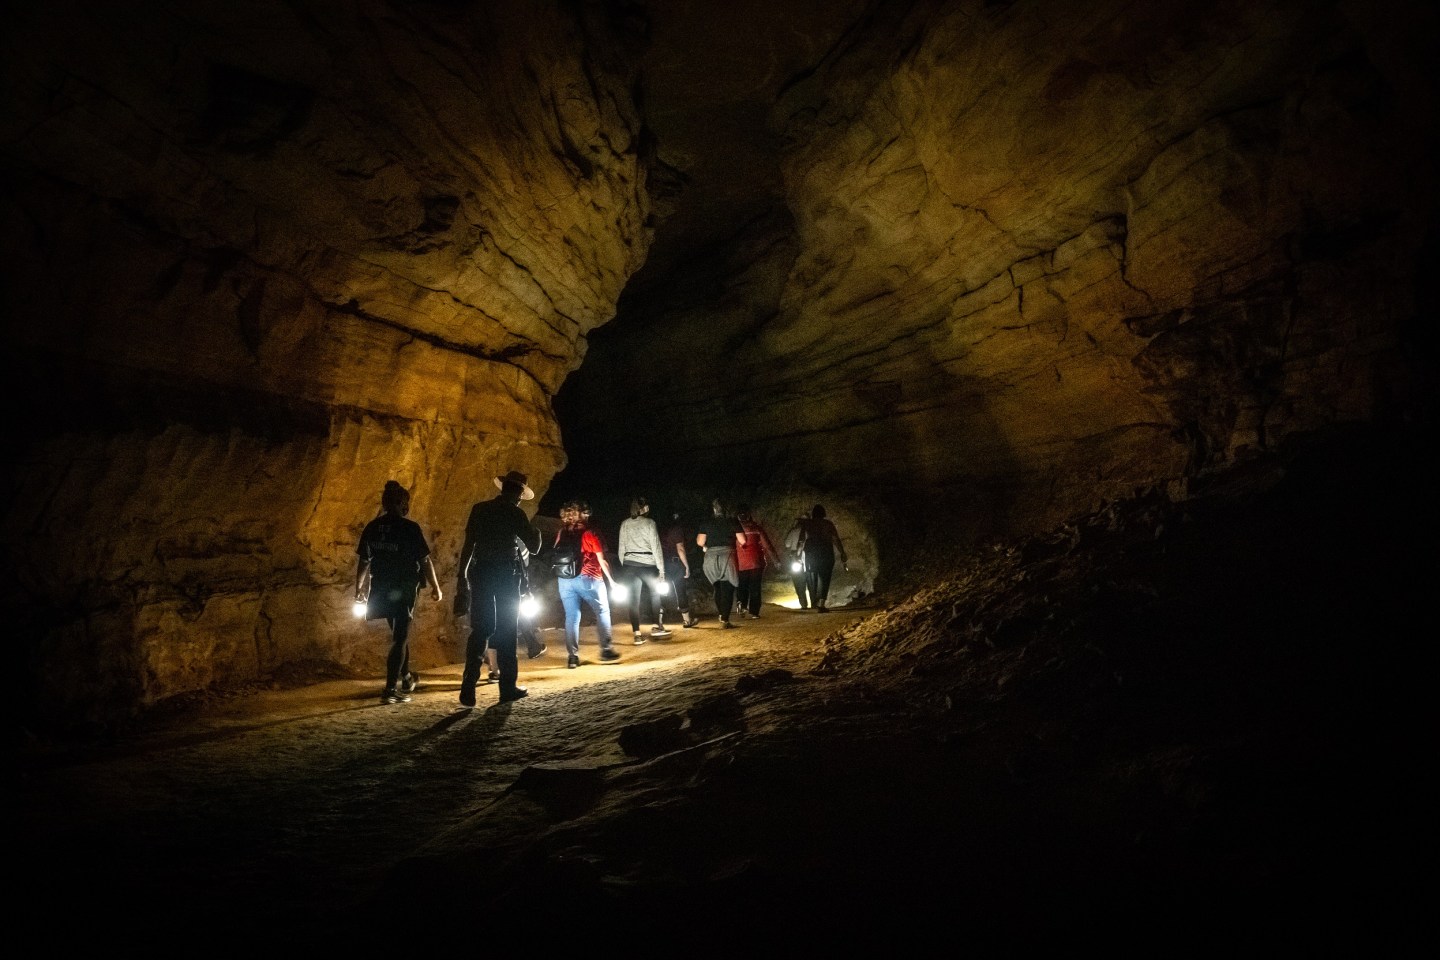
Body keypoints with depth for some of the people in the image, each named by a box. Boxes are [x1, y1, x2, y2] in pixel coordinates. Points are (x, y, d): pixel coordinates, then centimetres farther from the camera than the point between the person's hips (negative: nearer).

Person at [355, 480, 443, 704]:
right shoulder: (410, 528, -12)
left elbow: (362, 561, 7)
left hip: (381, 591, 5)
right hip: (403, 591, -5)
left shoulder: (371, 528, 2)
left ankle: (405, 678, 36)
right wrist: (435, 587, 2)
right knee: (400, 638, 2)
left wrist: (359, 588, 20)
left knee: (400, 633, 23)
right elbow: (425, 561, -10)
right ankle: (390, 689, -3)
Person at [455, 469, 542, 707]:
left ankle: (468, 689, -3)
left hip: (481, 572, 3)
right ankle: (508, 688, 9)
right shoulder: (515, 513, -5)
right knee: (507, 629, 7)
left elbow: (468, 545, 4)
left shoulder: (479, 509, 5)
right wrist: (535, 530, 19)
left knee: (480, 629, 7)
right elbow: (533, 547, 0)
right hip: (506, 573, -3)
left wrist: (463, 577, 8)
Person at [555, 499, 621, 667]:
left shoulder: (560, 534, 6)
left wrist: (557, 580, 15)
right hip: (587, 578, -3)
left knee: (571, 617, 6)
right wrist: (611, 579, 5)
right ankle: (606, 649, 9)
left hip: (565, 579, 4)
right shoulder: (590, 533, -4)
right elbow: (601, 560, -3)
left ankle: (573, 656, 5)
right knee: (602, 611, 11)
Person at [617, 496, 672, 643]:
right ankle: (657, 626, 17)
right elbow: (656, 547, -6)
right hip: (647, 564, -3)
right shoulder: (649, 523, -4)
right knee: (656, 592, 20)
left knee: (634, 600, 5)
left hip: (629, 565, 3)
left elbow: (621, 549, 9)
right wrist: (661, 570, -3)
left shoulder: (624, 524, 7)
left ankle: (637, 635, 3)